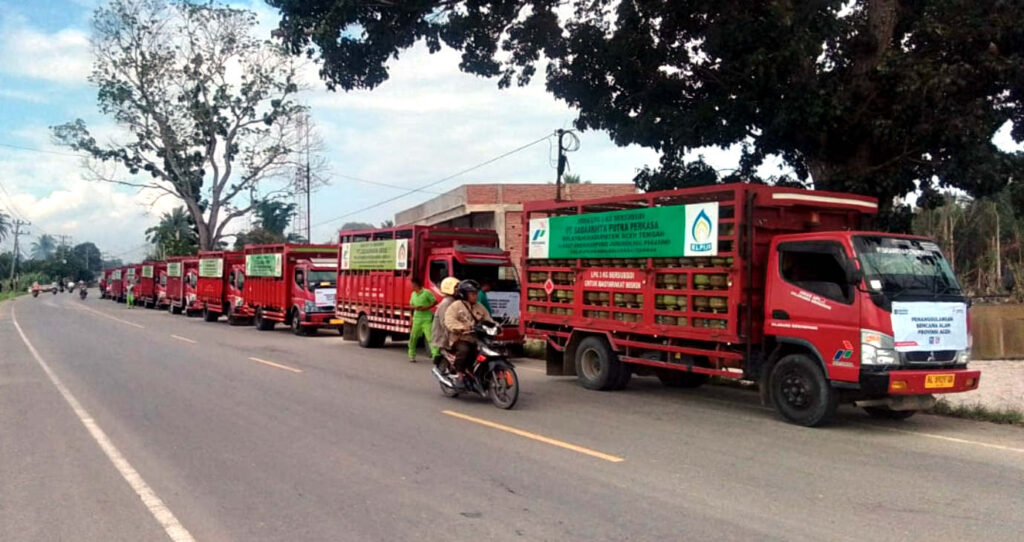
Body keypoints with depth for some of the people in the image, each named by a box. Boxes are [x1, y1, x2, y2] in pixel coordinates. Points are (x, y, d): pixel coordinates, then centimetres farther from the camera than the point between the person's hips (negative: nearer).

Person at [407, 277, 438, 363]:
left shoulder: (427, 292, -8)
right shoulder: (413, 294, 12)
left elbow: (435, 302, -5)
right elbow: (411, 305, 20)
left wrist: (426, 308, -16)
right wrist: (415, 307, -3)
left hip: (426, 319, -6)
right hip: (417, 319, 6)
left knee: (430, 337, -13)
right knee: (413, 338, 8)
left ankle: (436, 355, -18)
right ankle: (412, 356, 22)